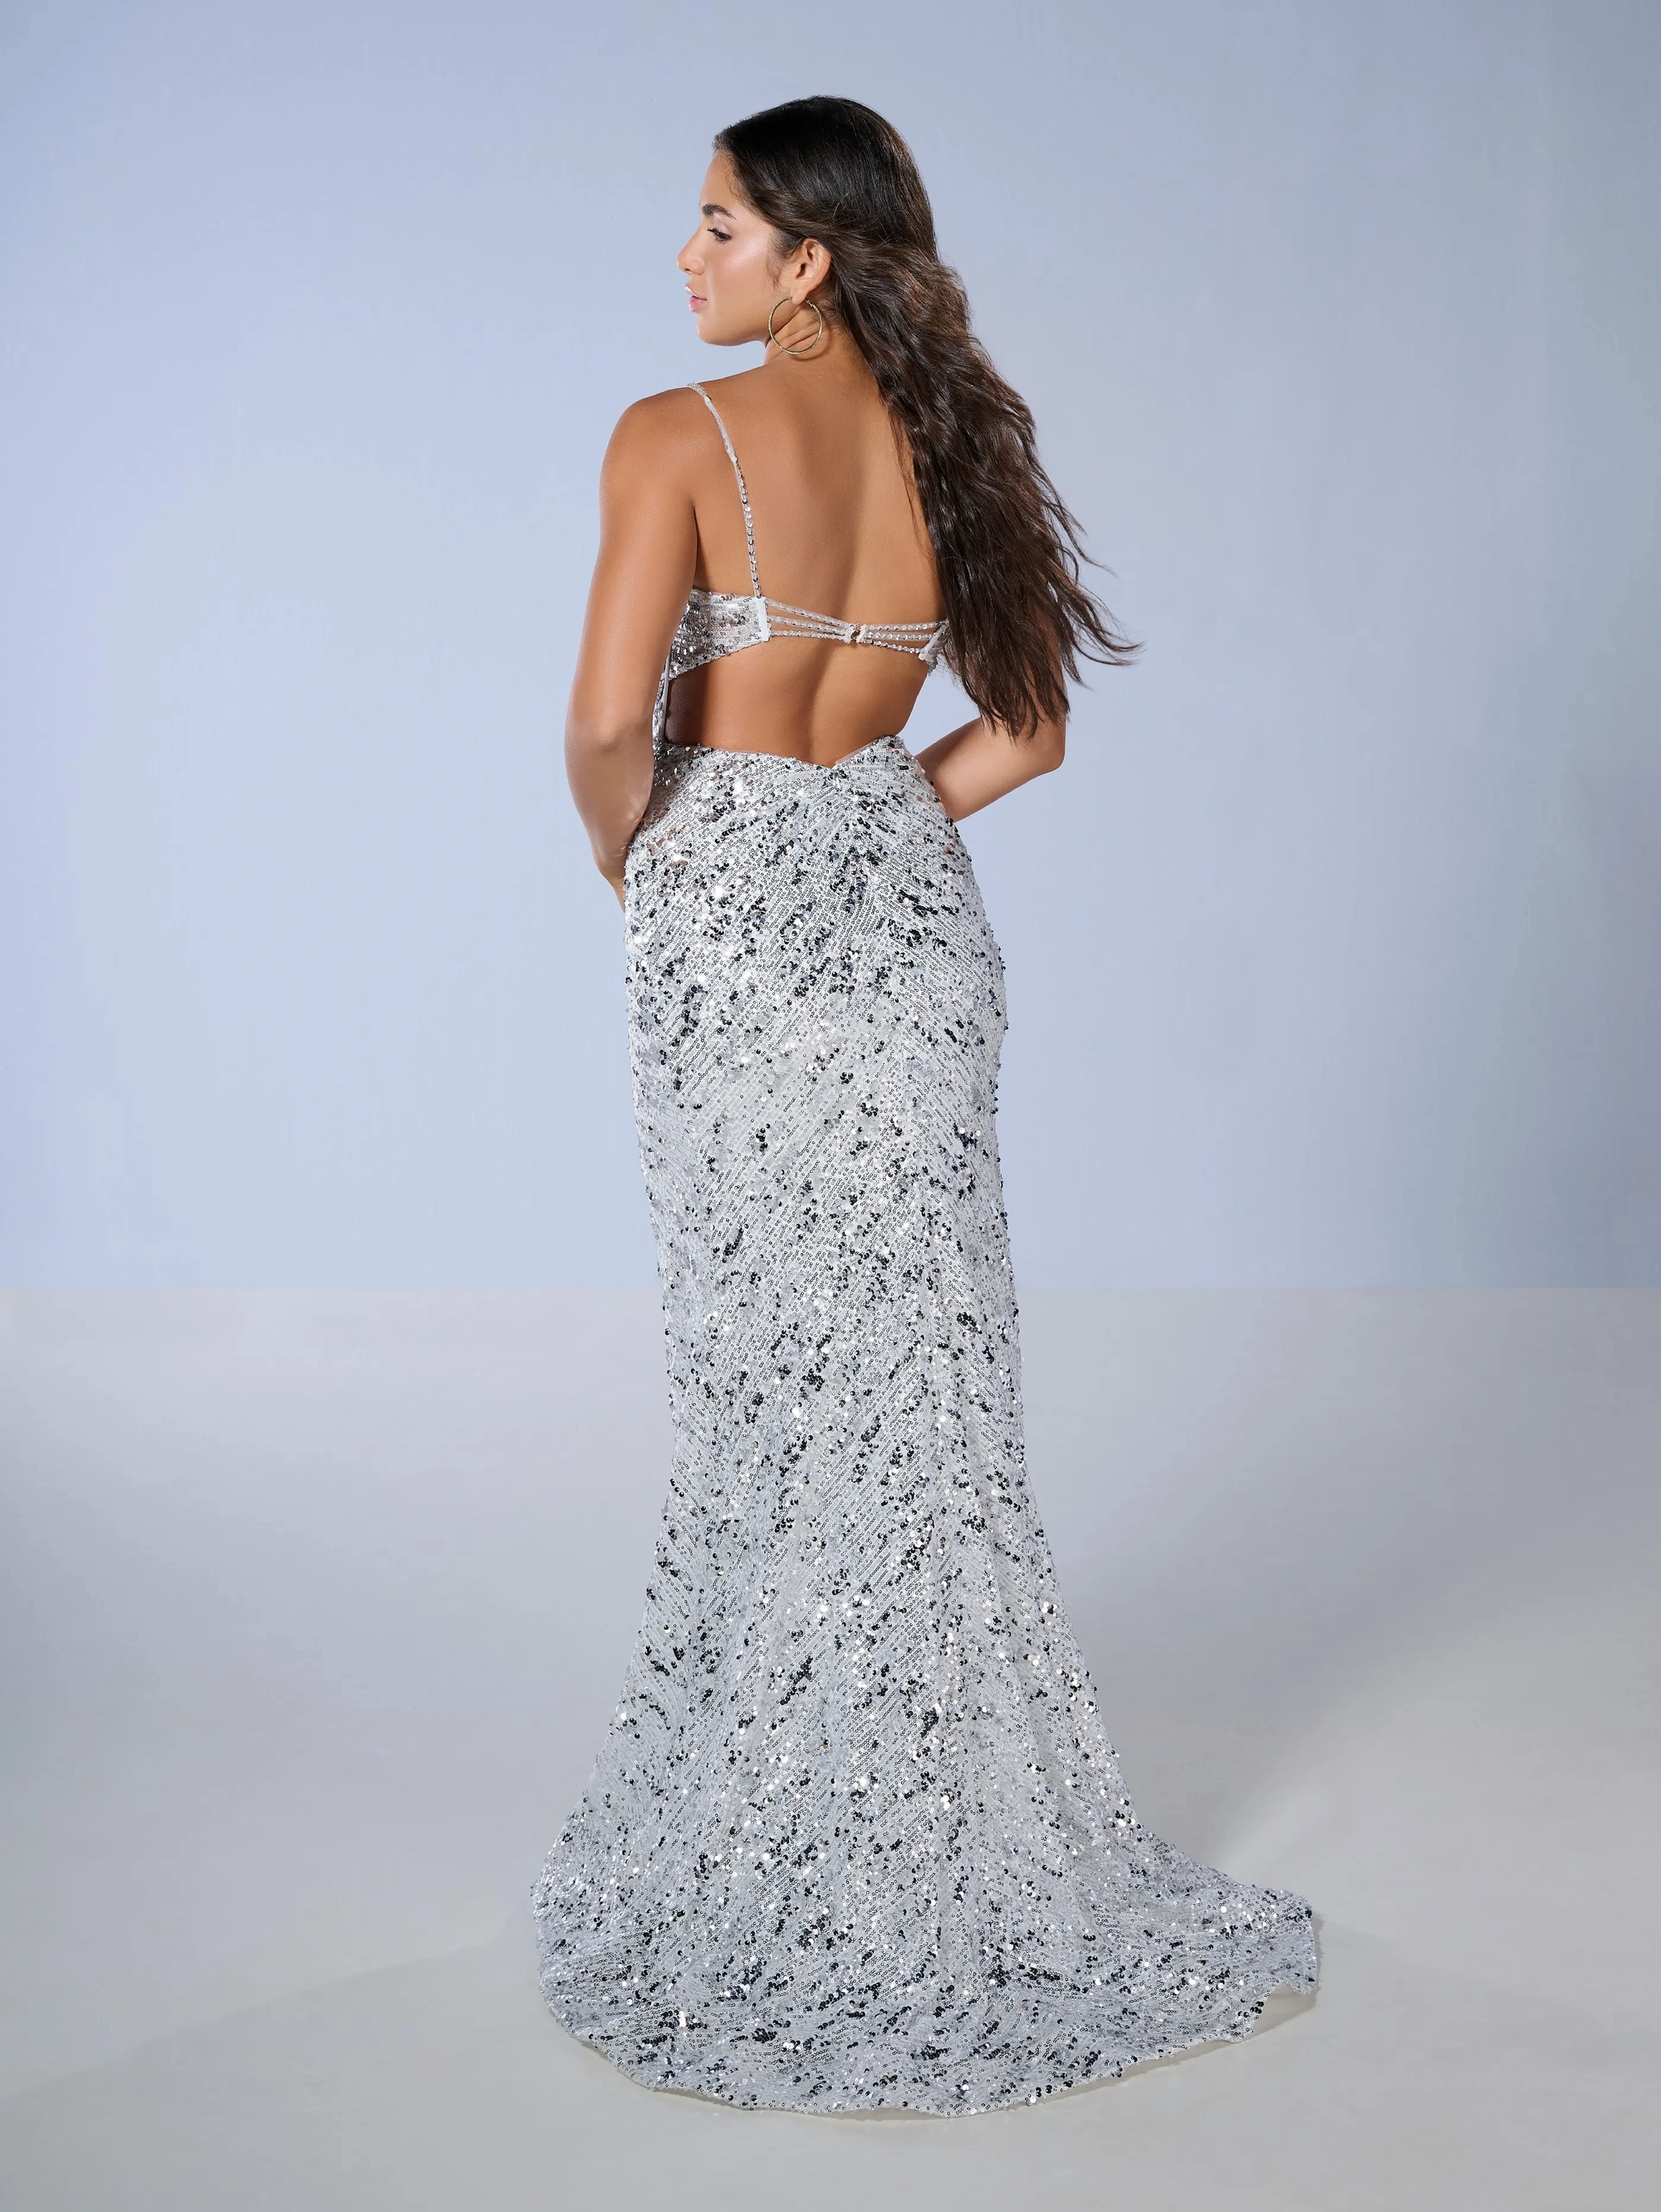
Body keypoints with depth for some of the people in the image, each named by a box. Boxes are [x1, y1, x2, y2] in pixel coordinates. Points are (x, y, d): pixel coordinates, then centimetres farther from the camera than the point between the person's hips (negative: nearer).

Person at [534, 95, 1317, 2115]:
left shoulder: (682, 437, -10)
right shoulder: (953, 442, 7)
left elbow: (609, 726, -17)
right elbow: (1025, 731, 11)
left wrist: (628, 866, 1)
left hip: (736, 916, -5)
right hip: (911, 908, 5)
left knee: (779, 1377, 3)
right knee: (916, 1373, 11)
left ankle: (802, 1838, 16)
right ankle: (914, 1793, 24)